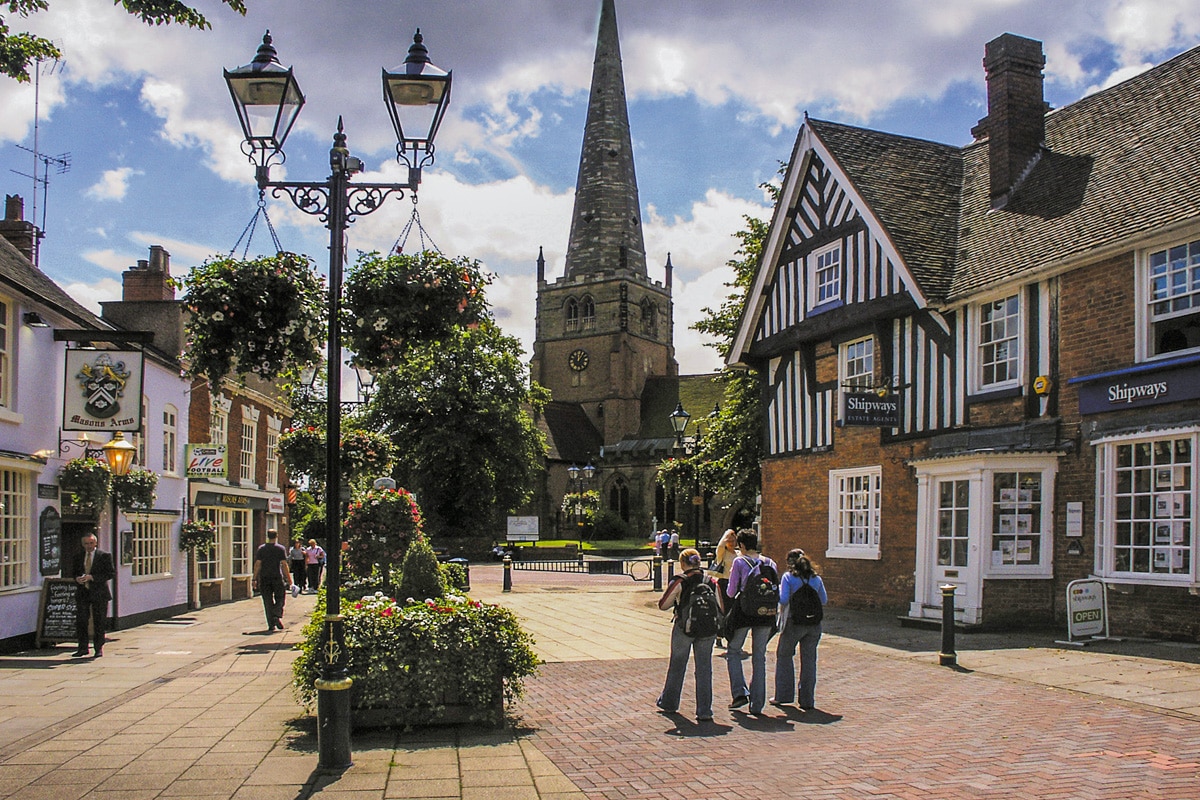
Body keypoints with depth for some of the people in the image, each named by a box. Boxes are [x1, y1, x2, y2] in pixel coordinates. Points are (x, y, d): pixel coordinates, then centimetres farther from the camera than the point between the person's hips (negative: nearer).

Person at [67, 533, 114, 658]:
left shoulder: (105, 556, -2)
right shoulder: (78, 557, 11)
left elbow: (111, 573, -8)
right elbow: (73, 572, 18)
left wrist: (92, 577, -17)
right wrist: (77, 578, -7)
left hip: (99, 593, -3)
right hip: (82, 593, 4)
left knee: (99, 622, 2)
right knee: (81, 621, 0)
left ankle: (99, 648, 11)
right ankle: (83, 648, 11)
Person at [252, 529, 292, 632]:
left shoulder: (261, 548, 4)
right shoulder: (280, 548, -1)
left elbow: (257, 564, 0)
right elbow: (284, 564, -5)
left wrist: (255, 579, 2)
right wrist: (289, 578, 0)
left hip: (264, 578, 2)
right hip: (277, 577, -2)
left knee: (268, 602, 6)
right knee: (280, 598, 10)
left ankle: (271, 624, 4)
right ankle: (277, 616, -14)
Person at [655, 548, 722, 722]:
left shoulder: (679, 581, -9)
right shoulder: (711, 582, 0)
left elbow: (663, 605, -4)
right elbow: (720, 609, 1)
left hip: (683, 628, -2)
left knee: (677, 666, 16)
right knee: (704, 669, 6)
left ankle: (669, 702, 31)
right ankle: (704, 711, 3)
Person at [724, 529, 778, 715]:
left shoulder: (739, 562, -6)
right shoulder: (770, 563, 6)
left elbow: (731, 592, -5)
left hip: (743, 613, -4)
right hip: (766, 615, 4)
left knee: (733, 651, 14)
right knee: (759, 657, 10)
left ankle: (740, 693, -1)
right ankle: (757, 704, 10)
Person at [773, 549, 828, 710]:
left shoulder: (788, 577, -6)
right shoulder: (816, 578, 6)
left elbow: (783, 600, -12)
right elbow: (824, 600, 12)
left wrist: (778, 589, 7)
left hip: (794, 623, -3)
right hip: (814, 623, 3)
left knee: (784, 655, 14)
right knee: (809, 659, 8)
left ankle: (783, 695, 15)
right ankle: (807, 700, 9)